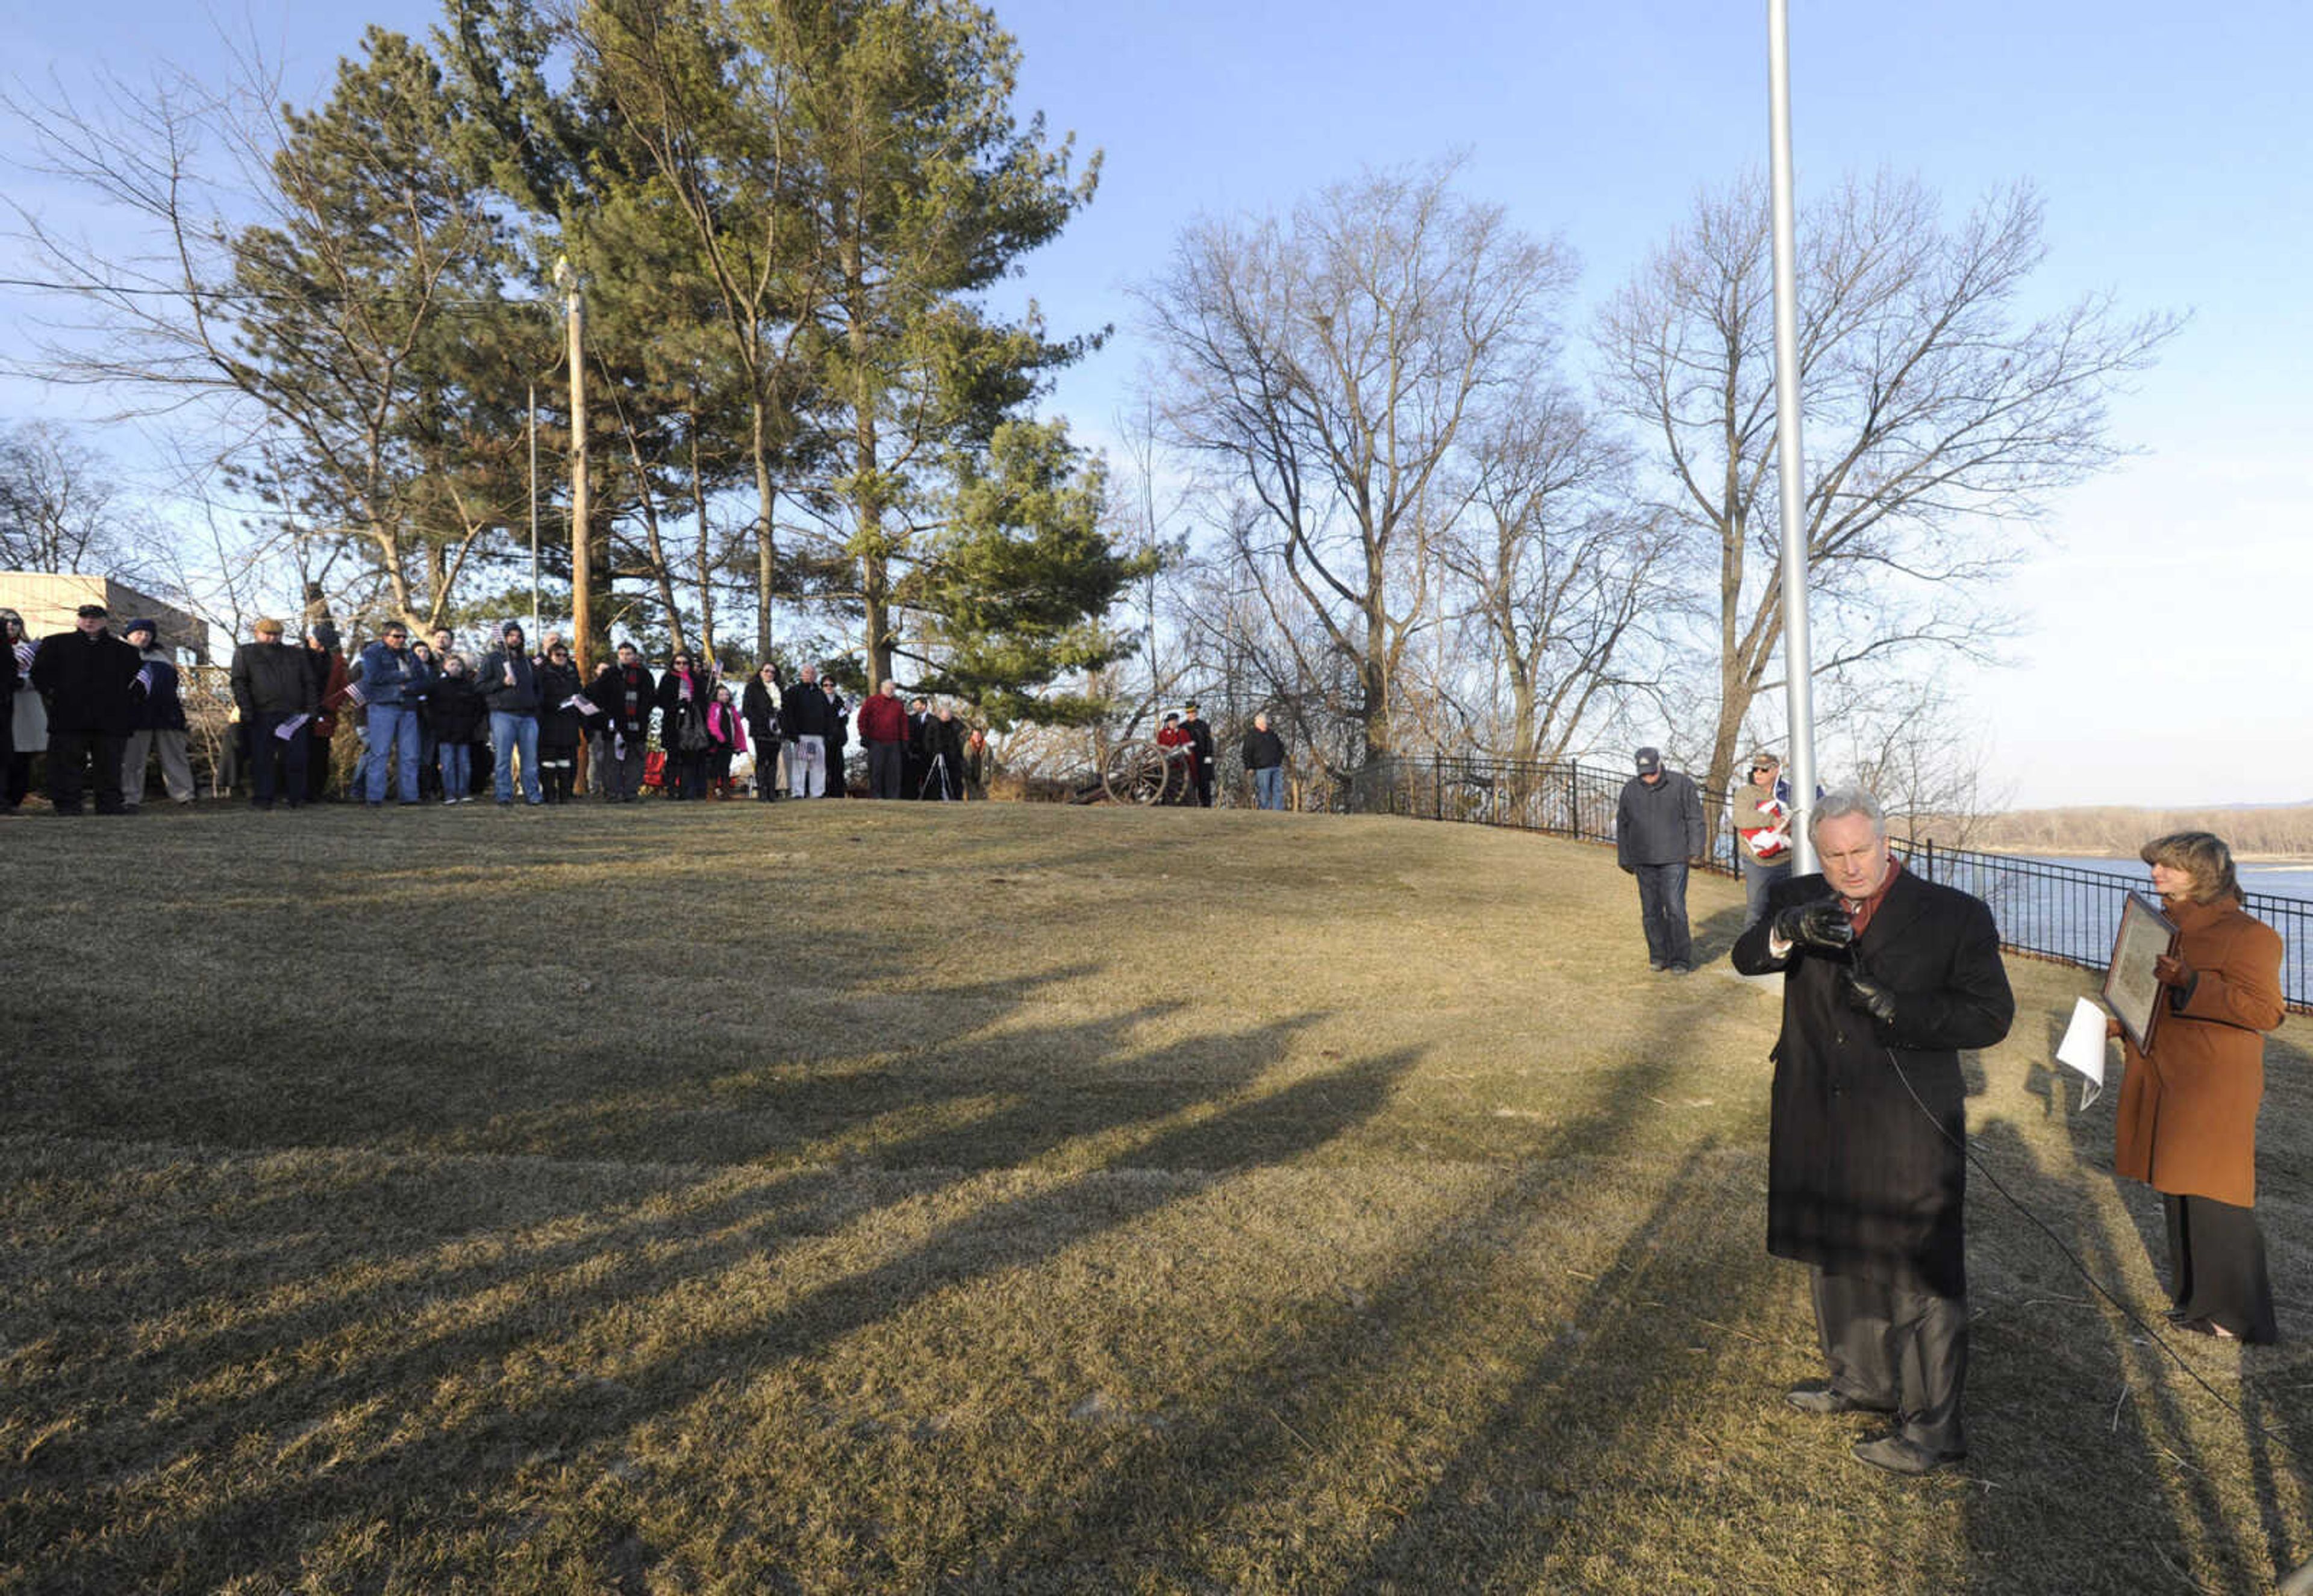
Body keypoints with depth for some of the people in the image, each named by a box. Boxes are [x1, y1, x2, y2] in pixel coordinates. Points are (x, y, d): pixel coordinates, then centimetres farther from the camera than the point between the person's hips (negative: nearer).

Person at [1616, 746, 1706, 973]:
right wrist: (1624, 858, 15)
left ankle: (1681, 959, -1)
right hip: (1644, 861, 4)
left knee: (1675, 908, -8)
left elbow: (1695, 818, 0)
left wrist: (1695, 848, -7)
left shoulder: (1681, 784, -2)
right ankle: (1658, 956, 17)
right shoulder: (1630, 789, 8)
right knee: (1651, 910, 7)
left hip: (1674, 859, -4)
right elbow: (1622, 825, 15)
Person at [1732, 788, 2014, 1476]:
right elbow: (1746, 957, -12)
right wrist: (1789, 930, -34)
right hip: (1819, 1126, 5)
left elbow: (1991, 1015, -8)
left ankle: (1932, 1425, 20)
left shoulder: (1954, 914, -7)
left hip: (1906, 1133, -5)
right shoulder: (1798, 899, 3)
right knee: (1836, 1257, 21)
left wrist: (1897, 1009, -22)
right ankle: (1862, 1380, 42)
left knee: (1918, 1276, 4)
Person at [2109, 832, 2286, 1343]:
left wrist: (2190, 983, -30)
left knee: (2214, 1200, -2)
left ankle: (2241, 1317, 12)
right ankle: (2195, 1299, 27)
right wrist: (2115, 1020, 10)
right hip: (2163, 1086, 8)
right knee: (2178, 1195, 14)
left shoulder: (2247, 934, -12)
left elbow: (2264, 1010, -22)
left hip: (2212, 1091, -8)